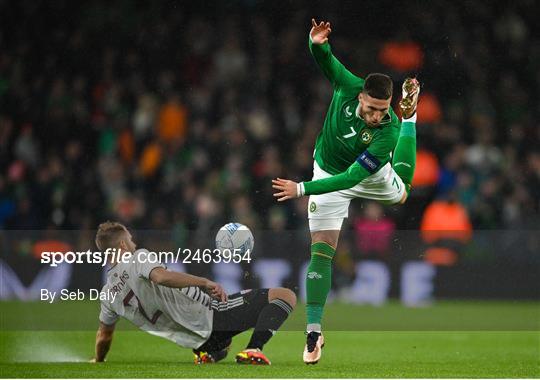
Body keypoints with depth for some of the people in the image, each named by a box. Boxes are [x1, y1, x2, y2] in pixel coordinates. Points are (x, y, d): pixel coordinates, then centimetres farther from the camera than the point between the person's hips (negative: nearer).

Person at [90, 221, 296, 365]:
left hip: (197, 338, 8)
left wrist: (98, 361, 37)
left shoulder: (108, 294, 10)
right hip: (207, 315, -8)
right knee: (286, 296, -12)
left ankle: (207, 355, 15)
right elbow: (161, 277, -32)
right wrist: (204, 282, -31)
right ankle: (252, 351, -26)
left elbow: (104, 335, 19)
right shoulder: (138, 258, -10)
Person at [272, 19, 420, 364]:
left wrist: (303, 189, -47)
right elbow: (325, 59, -22)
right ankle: (314, 332, -8)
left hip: (372, 174, 0)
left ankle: (410, 119, 59)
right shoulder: (348, 87, -33)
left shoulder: (387, 131, -40)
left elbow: (353, 177, -43)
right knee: (322, 249, -10)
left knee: (402, 190, 34)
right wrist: (318, 44, -48)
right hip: (329, 173, 0)